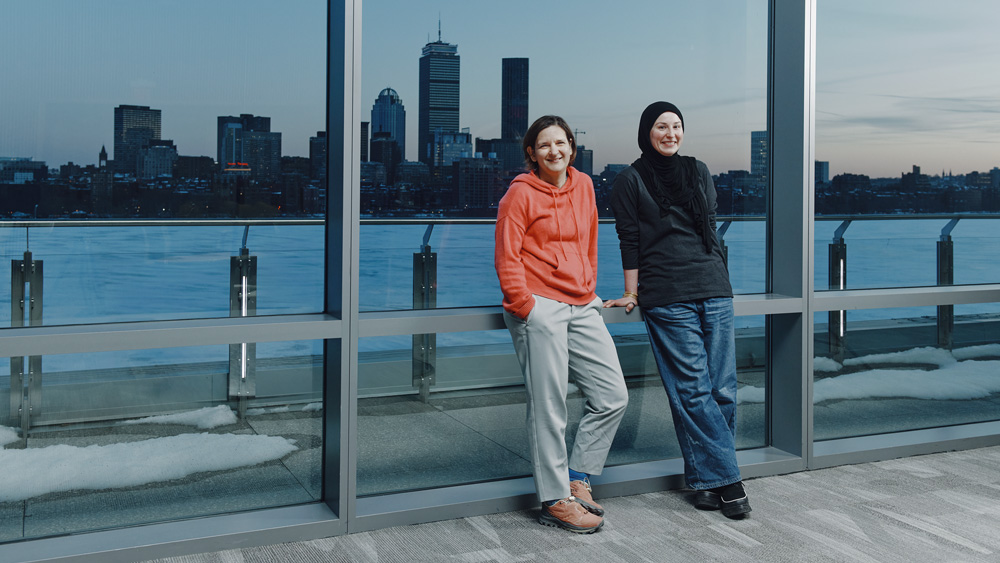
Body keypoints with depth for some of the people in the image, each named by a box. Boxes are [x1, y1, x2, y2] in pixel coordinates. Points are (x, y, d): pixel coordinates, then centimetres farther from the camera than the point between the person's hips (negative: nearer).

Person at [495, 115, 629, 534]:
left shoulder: (583, 185, 15)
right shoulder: (520, 193, -3)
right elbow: (506, 258, -7)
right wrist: (525, 307, -12)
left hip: (581, 308, 7)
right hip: (540, 308, -7)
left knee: (613, 396, 6)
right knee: (548, 408, -3)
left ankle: (576, 479, 20)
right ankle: (555, 500, 8)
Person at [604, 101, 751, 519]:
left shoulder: (698, 172, 17)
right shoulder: (630, 181, 4)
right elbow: (629, 242, 2)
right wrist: (632, 294, 0)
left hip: (714, 289, 5)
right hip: (667, 297, -5)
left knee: (723, 388, 0)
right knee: (693, 390, -7)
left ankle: (706, 478, 9)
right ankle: (725, 479, 0)